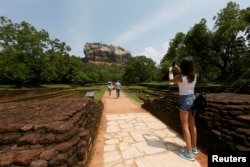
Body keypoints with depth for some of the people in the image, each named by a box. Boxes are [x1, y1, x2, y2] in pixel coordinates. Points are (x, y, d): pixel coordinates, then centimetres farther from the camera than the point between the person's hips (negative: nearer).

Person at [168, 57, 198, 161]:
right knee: (192, 125, 18)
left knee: (185, 127, 3)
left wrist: (170, 71, 20)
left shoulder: (180, 77, -17)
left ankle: (189, 153, 12)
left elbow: (171, 80, 4)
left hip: (184, 100, -7)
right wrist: (178, 69, 30)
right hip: (192, 98, 7)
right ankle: (194, 148, 35)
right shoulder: (194, 76, 1)